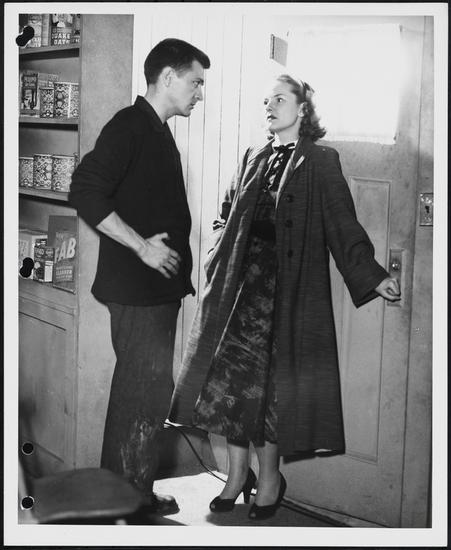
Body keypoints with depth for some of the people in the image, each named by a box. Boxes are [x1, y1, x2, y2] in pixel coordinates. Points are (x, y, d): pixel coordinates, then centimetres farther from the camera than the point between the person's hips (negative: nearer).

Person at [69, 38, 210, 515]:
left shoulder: (159, 133, 17)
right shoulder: (130, 126, -13)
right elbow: (85, 193, -22)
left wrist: (178, 271, 14)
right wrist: (141, 245, -20)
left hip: (158, 287, 10)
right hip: (137, 289, -10)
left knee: (145, 389, 15)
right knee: (146, 390, -5)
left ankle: (134, 493, 26)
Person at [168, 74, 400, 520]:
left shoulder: (320, 162, 1)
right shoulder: (252, 159, 16)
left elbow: (342, 224, -3)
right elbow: (225, 215, 22)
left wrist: (372, 276, -11)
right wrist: (219, 260, 8)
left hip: (289, 286, -4)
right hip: (241, 281, 5)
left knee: (272, 379, -2)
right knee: (232, 372, 1)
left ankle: (269, 478, 13)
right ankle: (237, 474, 14)